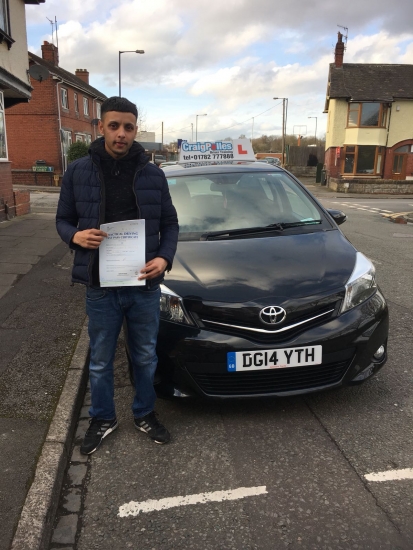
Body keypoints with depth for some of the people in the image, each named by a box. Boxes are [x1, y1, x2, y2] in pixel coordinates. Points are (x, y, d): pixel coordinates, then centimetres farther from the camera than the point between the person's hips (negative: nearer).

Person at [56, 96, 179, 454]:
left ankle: (145, 415, 39)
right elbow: (63, 219, 6)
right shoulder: (78, 172, -2)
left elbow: (170, 224, 5)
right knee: (101, 361, 15)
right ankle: (102, 419, 38)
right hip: (101, 286, 0)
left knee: (146, 357, 16)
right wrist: (76, 235, -17)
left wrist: (164, 258, -12)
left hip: (145, 286, 1)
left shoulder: (153, 174, 0)